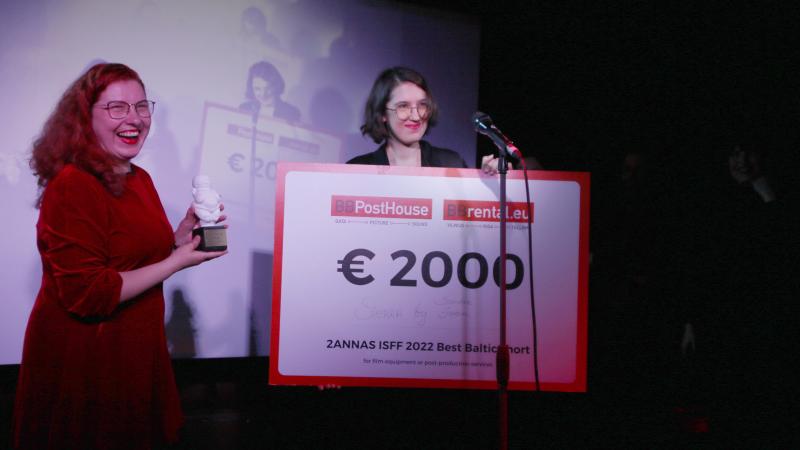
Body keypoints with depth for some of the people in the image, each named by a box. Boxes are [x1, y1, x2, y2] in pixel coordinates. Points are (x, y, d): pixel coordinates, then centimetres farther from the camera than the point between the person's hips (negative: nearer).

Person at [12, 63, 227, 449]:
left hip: (136, 351, 9)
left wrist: (183, 233, -1)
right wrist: (177, 261, -20)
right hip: (82, 362, -9)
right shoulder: (73, 188, -21)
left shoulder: (139, 179, 7)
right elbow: (87, 294, -25)